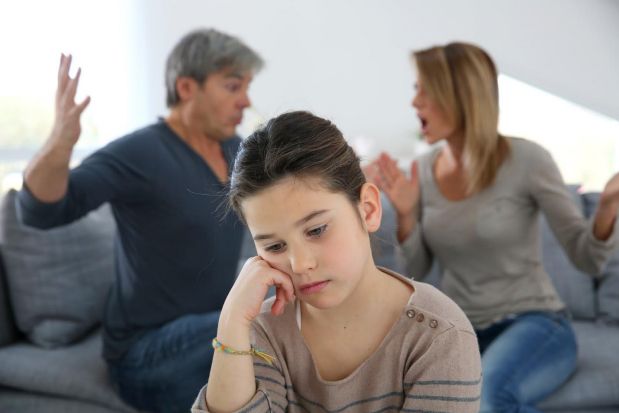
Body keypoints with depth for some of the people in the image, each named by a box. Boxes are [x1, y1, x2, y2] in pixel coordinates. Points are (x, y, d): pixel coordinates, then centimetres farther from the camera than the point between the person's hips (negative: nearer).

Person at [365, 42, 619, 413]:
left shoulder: (526, 159, -12)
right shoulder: (424, 169, 2)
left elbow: (587, 258, -8)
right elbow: (416, 270, 6)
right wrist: (405, 214, -11)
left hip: (535, 324, -3)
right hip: (460, 329, 4)